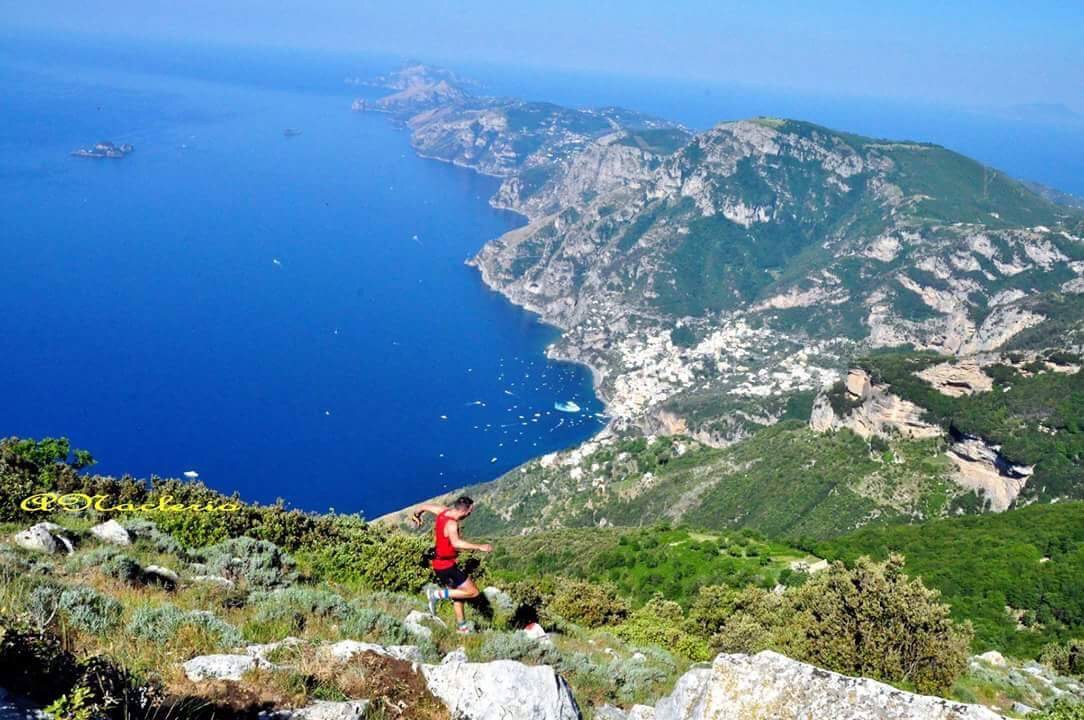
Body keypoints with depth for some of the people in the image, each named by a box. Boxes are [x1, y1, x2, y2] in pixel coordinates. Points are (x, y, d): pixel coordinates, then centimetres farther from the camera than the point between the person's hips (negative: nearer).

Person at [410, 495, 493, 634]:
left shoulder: (443, 511, -1)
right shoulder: (451, 524, -27)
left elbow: (424, 506, 16)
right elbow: (456, 543, -46)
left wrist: (416, 516, 37)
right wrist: (479, 547, -46)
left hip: (438, 563, 10)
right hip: (447, 565, -10)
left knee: (457, 592, 24)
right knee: (473, 592, -6)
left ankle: (461, 626, 31)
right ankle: (438, 594, -7)